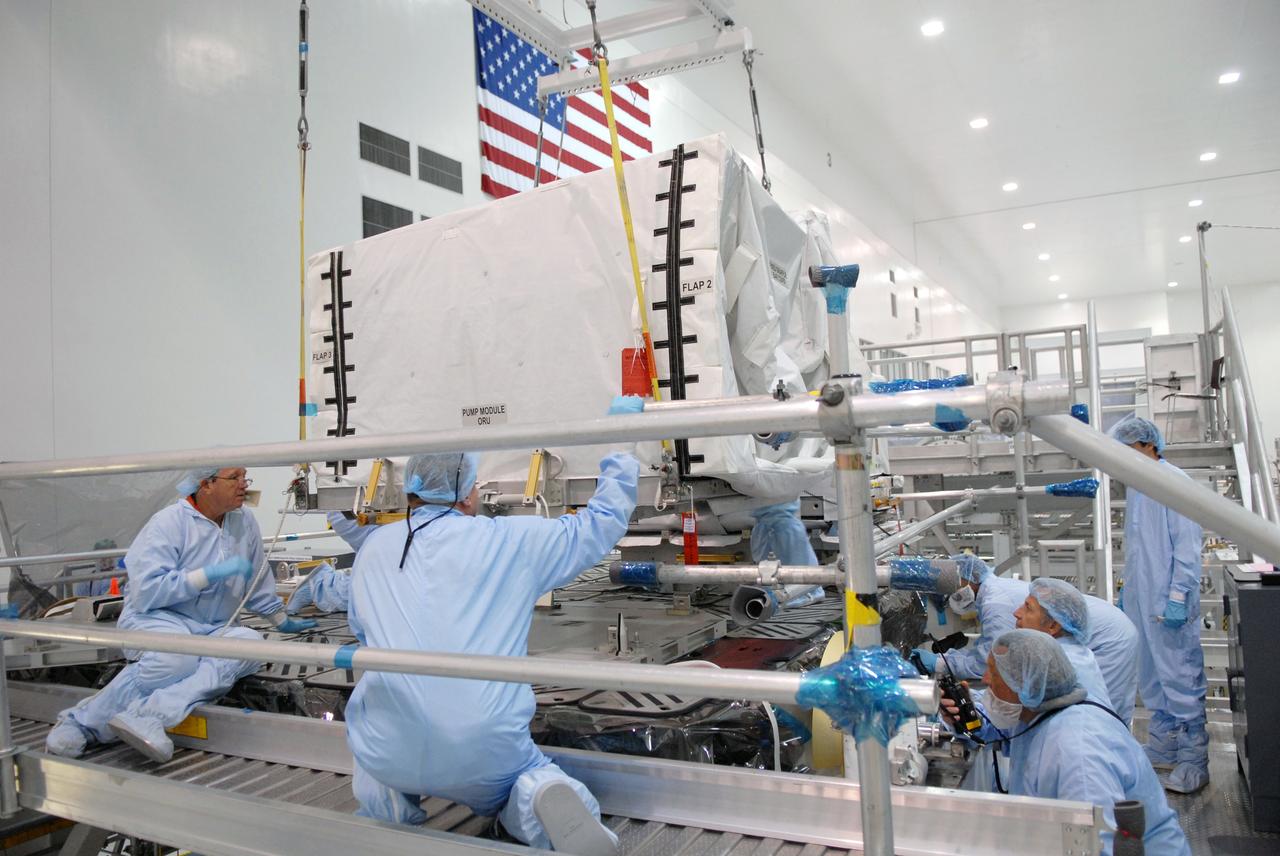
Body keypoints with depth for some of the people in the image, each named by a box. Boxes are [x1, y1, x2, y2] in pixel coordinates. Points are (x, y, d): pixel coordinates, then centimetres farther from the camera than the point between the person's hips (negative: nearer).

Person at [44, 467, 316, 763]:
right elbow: (146, 591, -18)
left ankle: (147, 715, -39)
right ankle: (82, 721, -18)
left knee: (251, 642, -30)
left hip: (210, 629, 5)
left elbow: (257, 582, 25)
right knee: (177, 656, -39)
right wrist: (211, 574, -20)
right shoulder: (169, 523, -8)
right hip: (154, 617, -5)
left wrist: (282, 620, 31)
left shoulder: (245, 523, 10)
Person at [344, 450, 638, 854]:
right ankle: (536, 798, -6)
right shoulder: (512, 540, -1)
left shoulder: (373, 548, 8)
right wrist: (620, 463, 28)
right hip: (485, 755, -3)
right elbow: (603, 521, 11)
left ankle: (388, 797, 8)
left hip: (388, 749, 3)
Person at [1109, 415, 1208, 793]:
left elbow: (1188, 545, -16)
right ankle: (1161, 750, 26)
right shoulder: (1135, 486, 14)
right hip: (1141, 600, 9)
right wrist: (1128, 588, 20)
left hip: (1169, 604, -9)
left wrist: (1178, 596, -20)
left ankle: (1193, 762, 8)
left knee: (1180, 680, -2)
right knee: (1152, 680, 15)